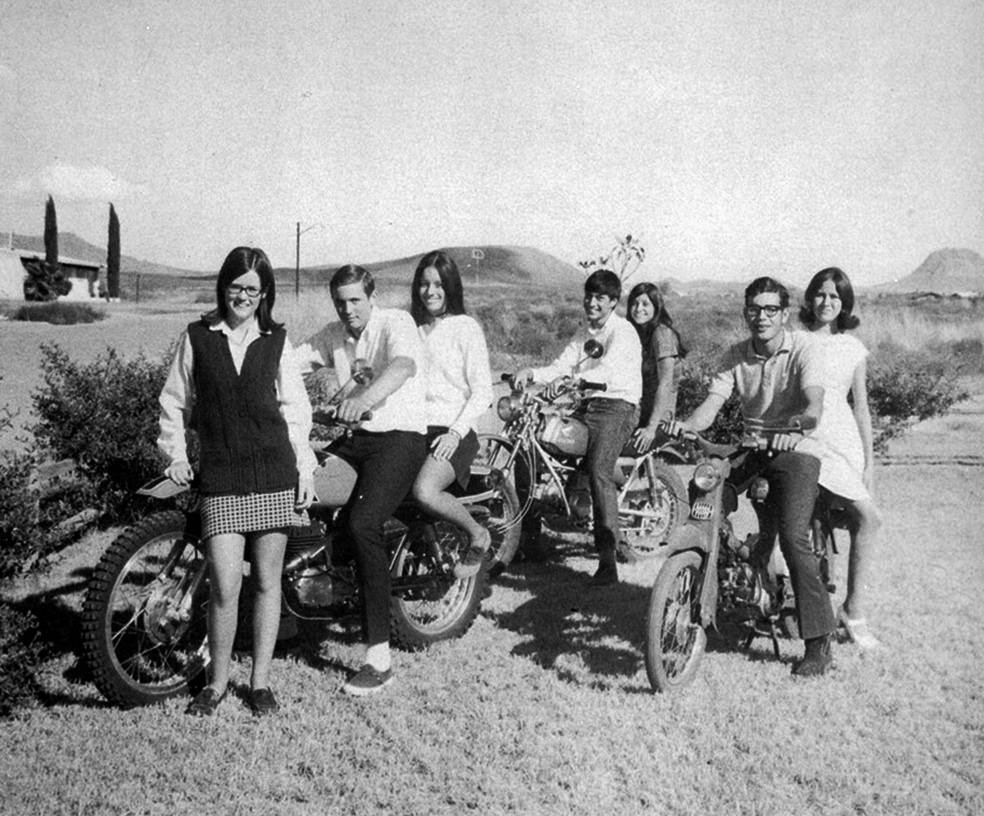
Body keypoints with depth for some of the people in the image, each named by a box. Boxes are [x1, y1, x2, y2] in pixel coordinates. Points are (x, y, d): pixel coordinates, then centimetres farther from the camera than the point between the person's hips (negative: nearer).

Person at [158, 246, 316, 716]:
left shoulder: (276, 341, 8)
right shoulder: (196, 338, 7)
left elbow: (295, 407, 8)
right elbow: (174, 401, 12)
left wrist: (305, 467, 2)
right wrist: (175, 454, 3)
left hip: (274, 473, 1)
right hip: (220, 477, -1)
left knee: (267, 582, 7)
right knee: (225, 586, -6)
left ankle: (260, 680, 22)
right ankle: (217, 682, 16)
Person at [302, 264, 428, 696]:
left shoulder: (396, 323, -7)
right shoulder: (333, 335, 16)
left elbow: (404, 364, -28)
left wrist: (365, 394, -47)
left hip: (399, 437, -7)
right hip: (352, 437, 7)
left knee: (362, 523, -26)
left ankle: (379, 658, -22)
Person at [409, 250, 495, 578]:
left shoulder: (465, 327, 3)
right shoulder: (410, 327, 19)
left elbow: (482, 392, -3)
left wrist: (456, 432, -15)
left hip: (452, 431, -5)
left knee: (425, 491, -32)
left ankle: (478, 535, -3)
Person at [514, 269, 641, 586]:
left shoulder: (623, 331, -2)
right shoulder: (583, 336, 22)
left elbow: (607, 369, -21)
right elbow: (561, 366, 6)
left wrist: (570, 381, -39)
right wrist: (532, 373, -15)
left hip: (617, 407, -8)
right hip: (586, 406, 8)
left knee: (598, 471, -26)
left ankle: (607, 562, -29)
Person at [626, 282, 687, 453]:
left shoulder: (662, 333, -11)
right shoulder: (635, 333, 15)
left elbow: (665, 384, -20)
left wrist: (651, 428, -26)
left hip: (657, 416, -8)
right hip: (637, 413, 8)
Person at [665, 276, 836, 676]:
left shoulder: (802, 348, -9)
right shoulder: (736, 356, 4)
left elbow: (814, 402, -25)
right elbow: (712, 403, -8)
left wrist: (797, 427, -47)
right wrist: (686, 424, -30)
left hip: (795, 449, -5)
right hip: (750, 448, 5)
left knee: (793, 536, -20)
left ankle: (819, 641, -9)